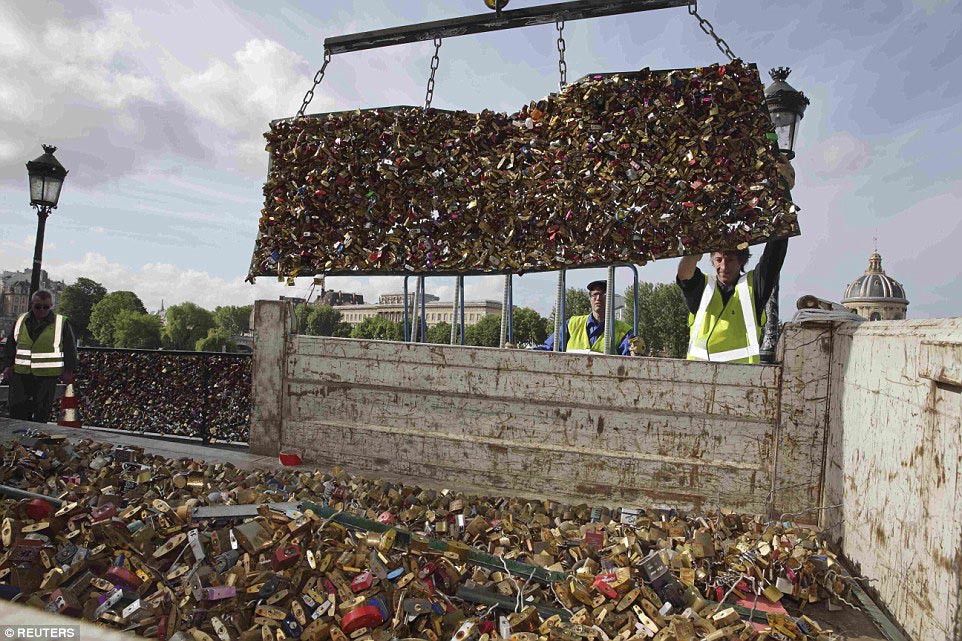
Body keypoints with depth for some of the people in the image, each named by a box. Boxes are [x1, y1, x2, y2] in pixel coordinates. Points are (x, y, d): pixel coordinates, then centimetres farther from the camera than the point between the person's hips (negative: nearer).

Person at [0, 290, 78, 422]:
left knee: (41, 414, 3)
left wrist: (69, 370, -1)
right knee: (17, 411, 3)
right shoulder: (21, 321, 8)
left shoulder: (62, 323, -2)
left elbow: (70, 348, 1)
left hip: (47, 377, -3)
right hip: (21, 374, 3)